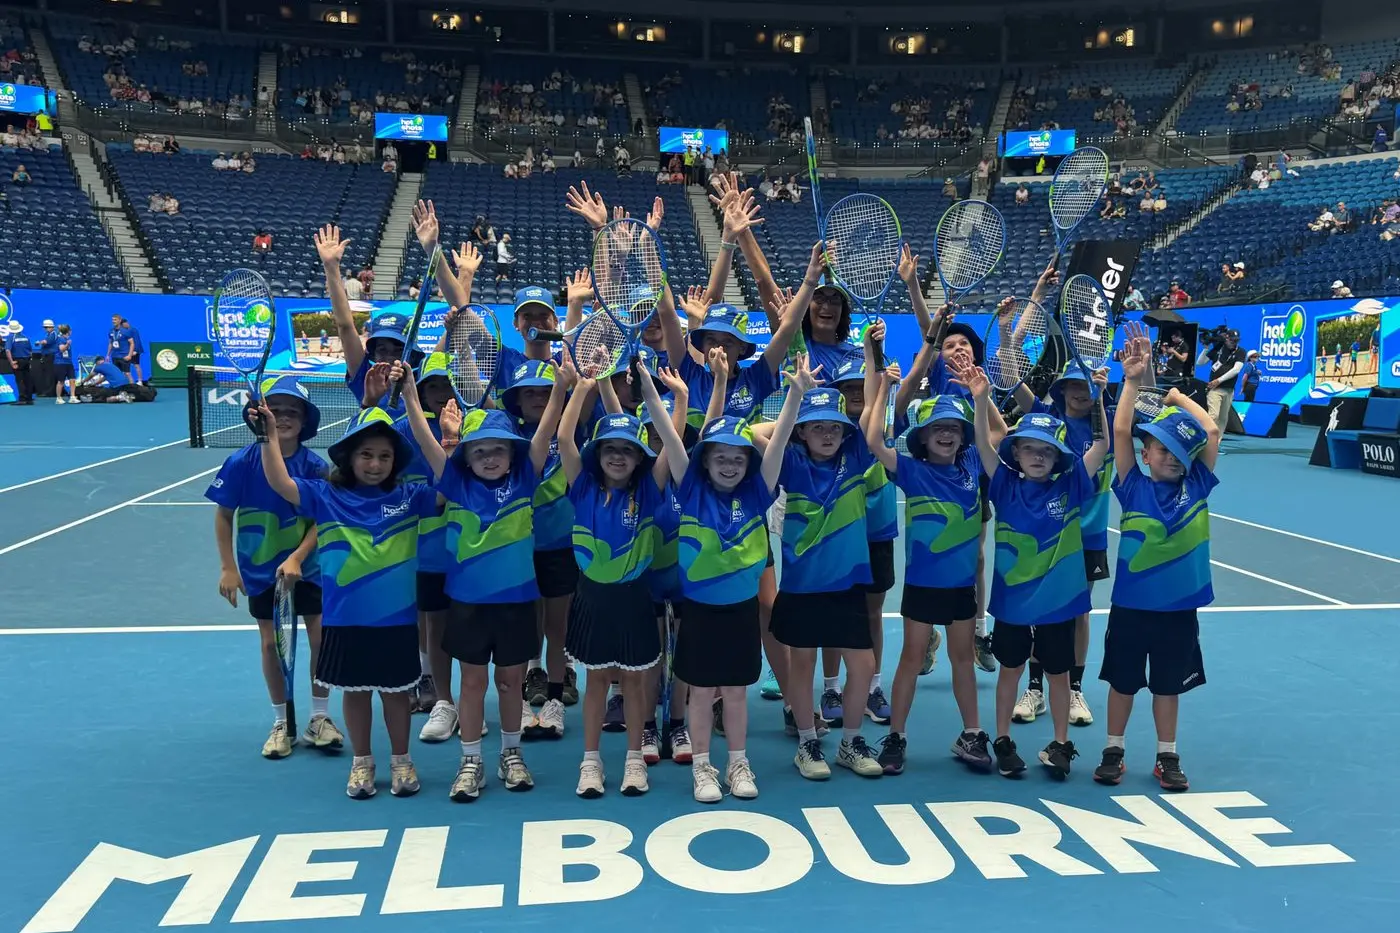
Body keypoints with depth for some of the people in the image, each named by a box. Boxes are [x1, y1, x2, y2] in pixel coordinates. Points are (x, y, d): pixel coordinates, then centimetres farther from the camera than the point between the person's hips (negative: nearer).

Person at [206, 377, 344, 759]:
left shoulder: (314, 466, -13)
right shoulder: (242, 462, -13)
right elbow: (224, 516, -5)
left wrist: (296, 558, -24)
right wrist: (227, 567, -7)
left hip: (307, 568, 0)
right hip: (260, 570, 0)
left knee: (321, 638, 1)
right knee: (271, 644, 8)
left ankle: (319, 719, 19)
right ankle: (282, 724, 24)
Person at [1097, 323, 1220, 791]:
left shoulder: (1195, 486, -2)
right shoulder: (1134, 488, -7)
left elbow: (1212, 432, -4)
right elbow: (1121, 432, -16)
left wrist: (1180, 397, 4)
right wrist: (1132, 381, -19)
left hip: (1179, 607, 2)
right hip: (1131, 604, -2)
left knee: (1169, 685, 15)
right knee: (1122, 681, 11)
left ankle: (1167, 757, 29)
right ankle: (1113, 752, 25)